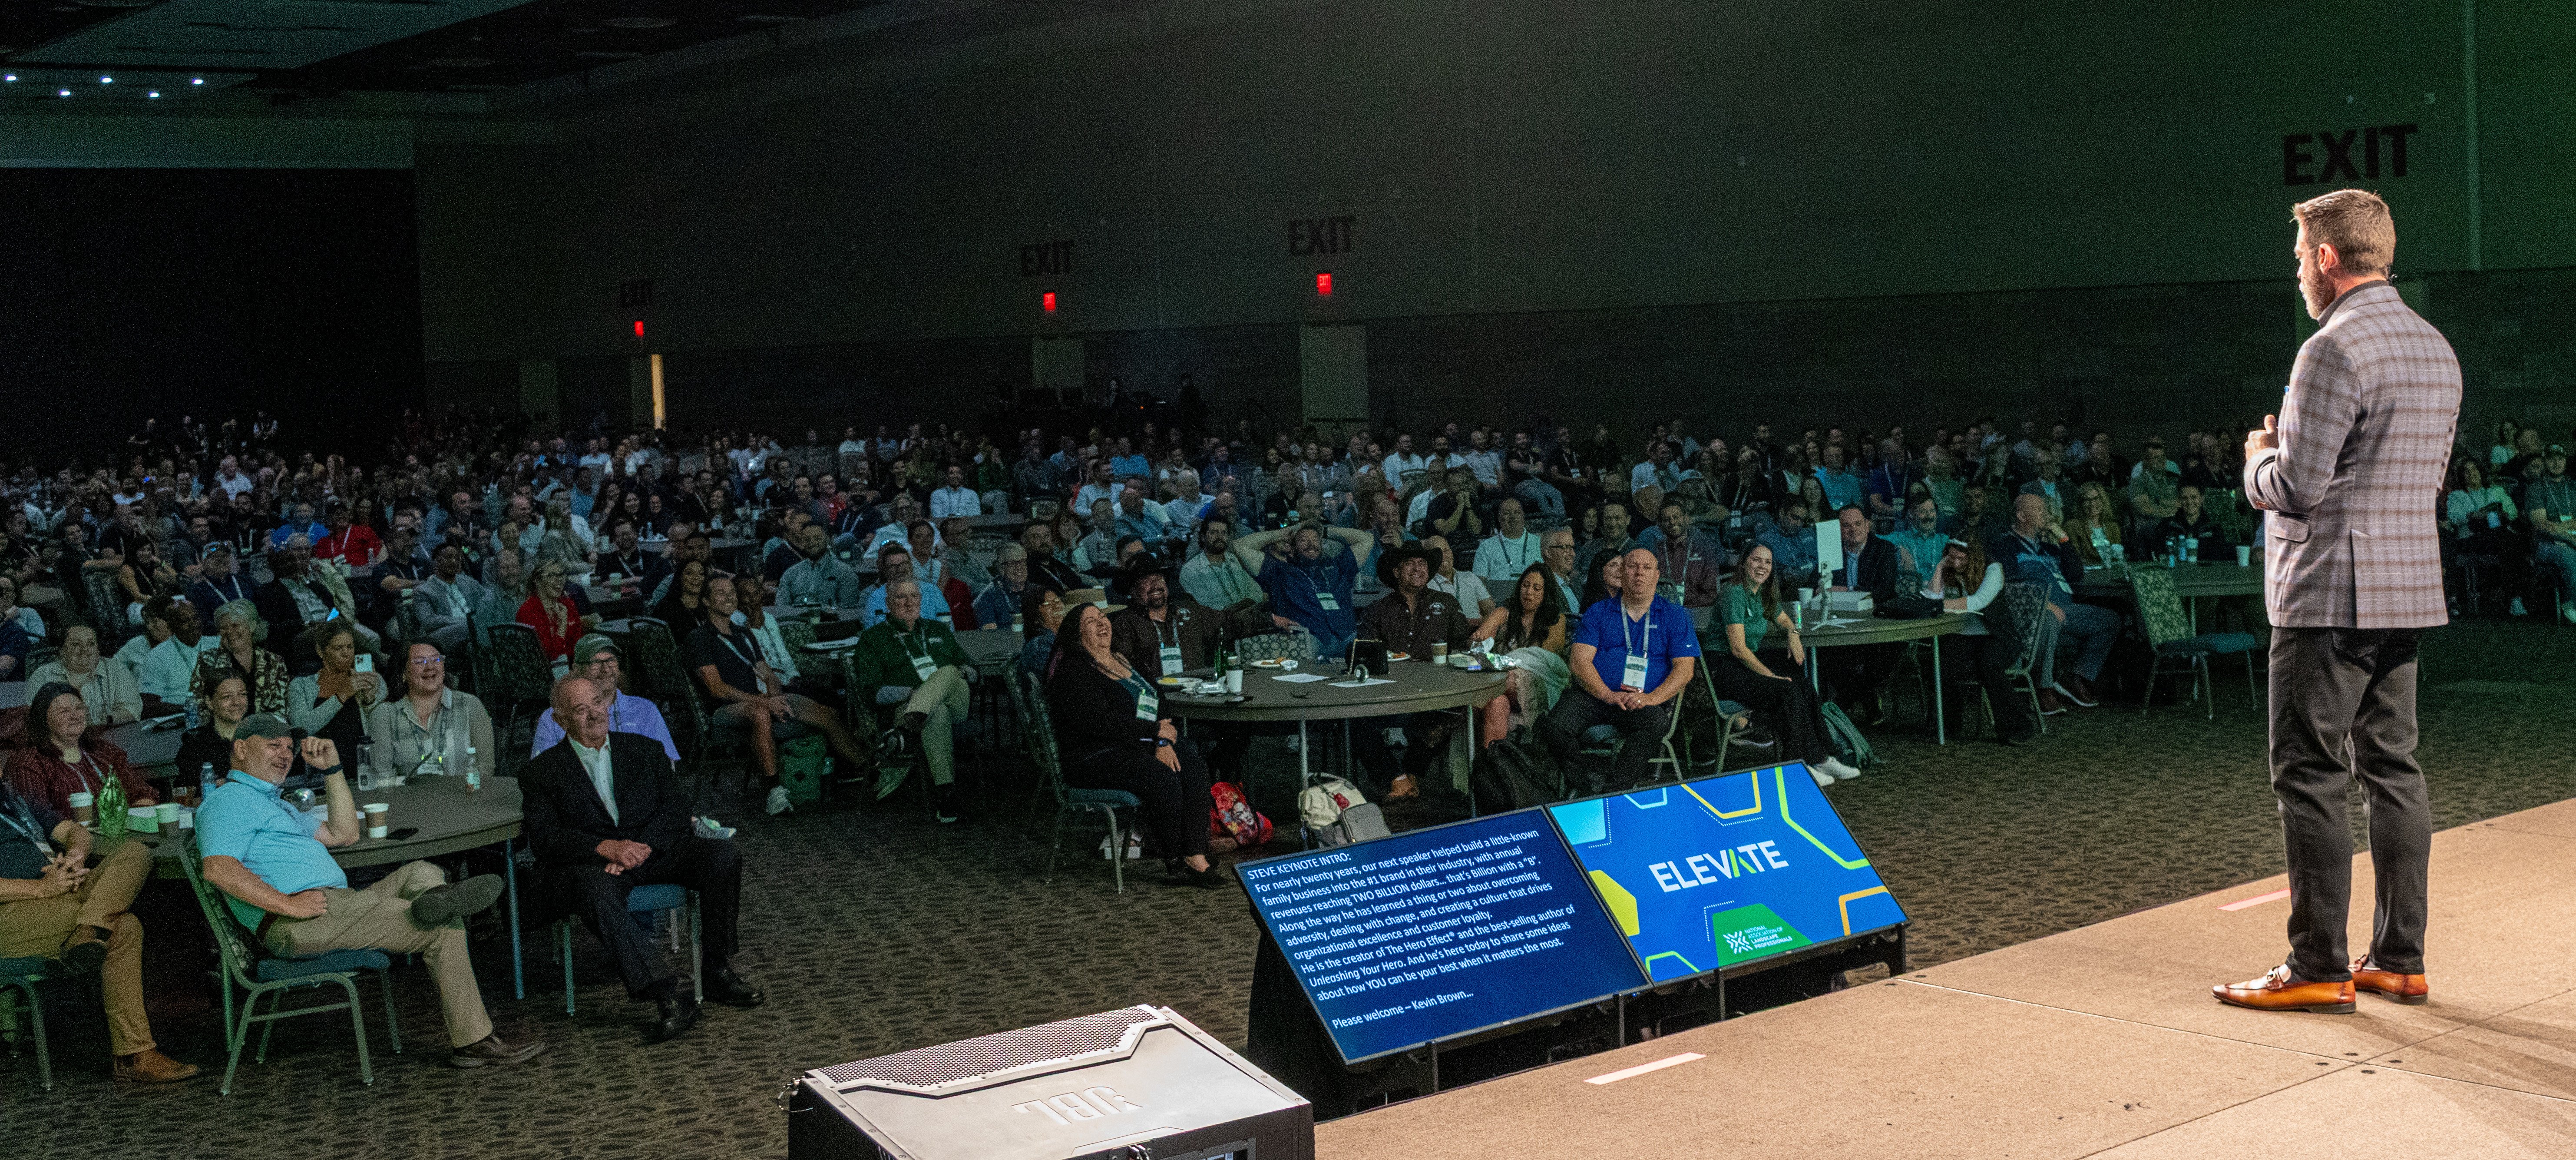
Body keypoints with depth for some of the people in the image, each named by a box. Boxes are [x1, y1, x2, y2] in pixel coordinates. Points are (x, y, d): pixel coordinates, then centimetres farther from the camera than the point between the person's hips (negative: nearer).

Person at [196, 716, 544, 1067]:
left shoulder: (274, 804, 35)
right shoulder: (227, 801, 1)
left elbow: (345, 834, 31)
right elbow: (218, 869, -18)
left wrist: (331, 769, 22)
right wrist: (288, 903, -24)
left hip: (334, 906, 10)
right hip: (295, 927, -10)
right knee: (446, 927, -17)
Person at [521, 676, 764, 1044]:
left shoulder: (646, 750, 16)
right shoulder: (541, 772, 7)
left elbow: (677, 807, 5)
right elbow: (544, 838, -6)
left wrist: (641, 846, -15)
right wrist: (606, 847, -22)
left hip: (651, 850, 3)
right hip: (588, 863, -3)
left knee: (724, 855, -22)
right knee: (596, 892, -39)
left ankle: (716, 973, -12)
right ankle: (669, 999, -45)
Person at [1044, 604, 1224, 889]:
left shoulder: (1123, 660, 17)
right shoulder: (1074, 672, -9)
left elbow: (1156, 704, 13)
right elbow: (1100, 722, -20)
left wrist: (1164, 742, -8)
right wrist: (1157, 731, -13)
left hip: (1142, 745, 8)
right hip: (1096, 756, -8)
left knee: (1195, 769, -19)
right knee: (1164, 780, -30)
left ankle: (1196, 858, -24)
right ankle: (1178, 863, -14)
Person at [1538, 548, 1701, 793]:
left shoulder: (1675, 616, 14)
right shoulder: (1598, 613, 15)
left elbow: (1685, 668, 3)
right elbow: (1580, 660, 3)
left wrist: (1651, 698, -15)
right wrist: (1608, 695, -15)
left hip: (1648, 701, -1)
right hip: (1594, 696, 1)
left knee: (1655, 724, -37)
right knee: (1554, 727, -28)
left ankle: (1614, 793, -35)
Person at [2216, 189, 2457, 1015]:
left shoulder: (2334, 350, -16)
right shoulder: (2435, 349, 14)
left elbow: (2297, 487, -20)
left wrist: (2259, 457, 2)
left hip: (2331, 594, -9)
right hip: (2409, 588, 9)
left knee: (2311, 777, -3)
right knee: (2393, 769, 12)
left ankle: (2318, 969, 0)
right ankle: (2400, 959, 17)